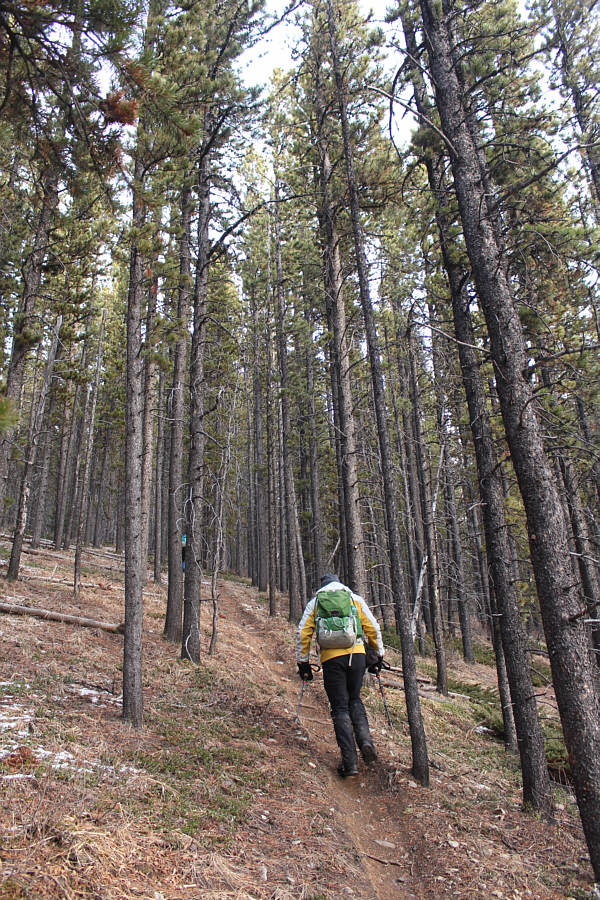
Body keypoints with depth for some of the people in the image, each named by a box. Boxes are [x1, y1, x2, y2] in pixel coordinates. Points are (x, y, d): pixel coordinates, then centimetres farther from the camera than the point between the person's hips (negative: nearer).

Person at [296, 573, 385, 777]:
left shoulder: (314, 603, 13)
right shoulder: (355, 599, 14)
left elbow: (303, 633, 7)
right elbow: (373, 628, 10)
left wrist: (303, 662, 12)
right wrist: (378, 655, 18)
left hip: (331, 658, -1)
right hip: (356, 655, 1)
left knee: (340, 708, 5)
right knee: (355, 700, 20)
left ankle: (350, 762, 0)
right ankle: (365, 739, -2)